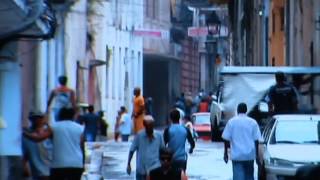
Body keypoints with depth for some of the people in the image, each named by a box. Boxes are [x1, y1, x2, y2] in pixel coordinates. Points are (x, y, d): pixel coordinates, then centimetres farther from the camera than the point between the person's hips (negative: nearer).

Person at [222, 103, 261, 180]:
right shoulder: (253, 122, 2)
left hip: (236, 155, -2)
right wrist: (257, 155, 7)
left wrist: (225, 153, 9)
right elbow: (256, 140, 1)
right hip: (250, 155, 2)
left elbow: (226, 139, 0)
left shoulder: (231, 122, 0)